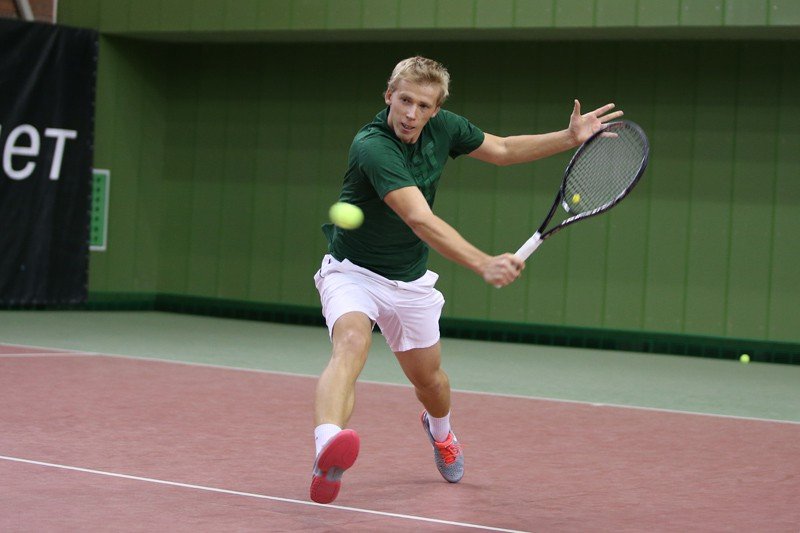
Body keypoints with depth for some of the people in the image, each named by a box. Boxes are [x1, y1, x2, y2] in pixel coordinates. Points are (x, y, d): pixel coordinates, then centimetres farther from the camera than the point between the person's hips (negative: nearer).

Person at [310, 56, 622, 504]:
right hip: (352, 271, -6)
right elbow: (420, 220, -42)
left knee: (429, 379, 20)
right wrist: (484, 264, -53)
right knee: (352, 342, -35)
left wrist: (570, 138, -2)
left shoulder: (444, 128, -10)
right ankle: (327, 458, -56)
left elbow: (503, 150, 10)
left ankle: (440, 430, 57)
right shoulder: (372, 147, -32)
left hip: (410, 280, 6)